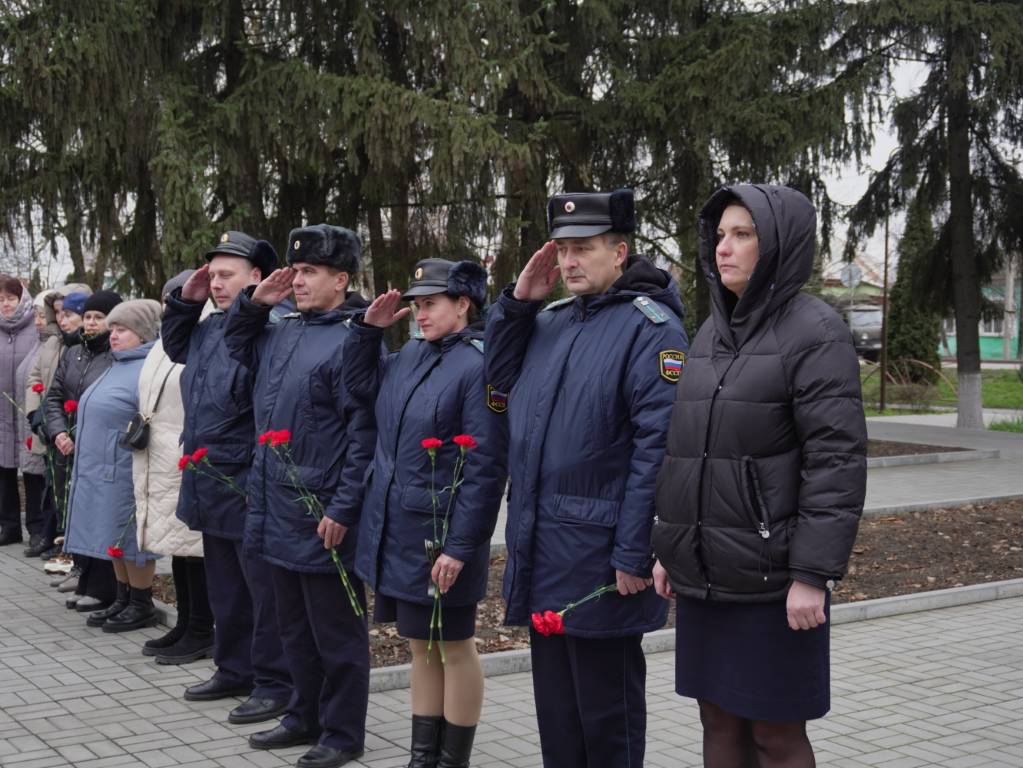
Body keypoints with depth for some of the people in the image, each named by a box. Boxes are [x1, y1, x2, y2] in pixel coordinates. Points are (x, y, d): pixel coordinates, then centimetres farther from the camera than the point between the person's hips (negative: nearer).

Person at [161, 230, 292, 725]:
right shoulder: (209, 327, 11)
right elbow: (174, 347, 29)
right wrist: (185, 302, 15)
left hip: (250, 484, -10)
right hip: (210, 481, 10)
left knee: (264, 588, 1)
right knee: (224, 586, 19)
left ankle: (274, 682, 11)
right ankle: (234, 669, 32)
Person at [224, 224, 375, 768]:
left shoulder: (354, 339, -16)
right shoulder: (282, 332, 10)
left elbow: (365, 435, -19)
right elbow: (237, 345, 30)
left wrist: (344, 509, -20)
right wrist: (254, 303, 10)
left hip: (322, 518, -8)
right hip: (279, 510, 9)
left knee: (335, 632, 5)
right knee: (294, 626, 19)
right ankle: (305, 717, 34)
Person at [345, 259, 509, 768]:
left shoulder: (480, 365, -16)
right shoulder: (410, 355, 7)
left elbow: (485, 467, -19)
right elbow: (359, 384, 24)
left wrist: (461, 546, -21)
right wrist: (369, 328, 8)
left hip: (441, 535, -8)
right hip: (395, 531, 8)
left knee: (455, 647, 6)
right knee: (421, 645, 16)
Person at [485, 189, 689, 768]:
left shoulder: (650, 327, -12)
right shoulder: (549, 322, 13)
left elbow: (658, 447, -18)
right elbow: (500, 381, 22)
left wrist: (634, 555, -21)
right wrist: (518, 301, 8)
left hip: (600, 557, -8)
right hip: (541, 551, 8)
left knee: (606, 709, 6)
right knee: (556, 703, 18)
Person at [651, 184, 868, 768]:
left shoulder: (815, 332, -9)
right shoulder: (713, 332, 12)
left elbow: (839, 460, -15)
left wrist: (813, 575, -19)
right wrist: (668, 549, 15)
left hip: (772, 579, -7)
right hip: (703, 576, 7)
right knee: (719, 720, 13)